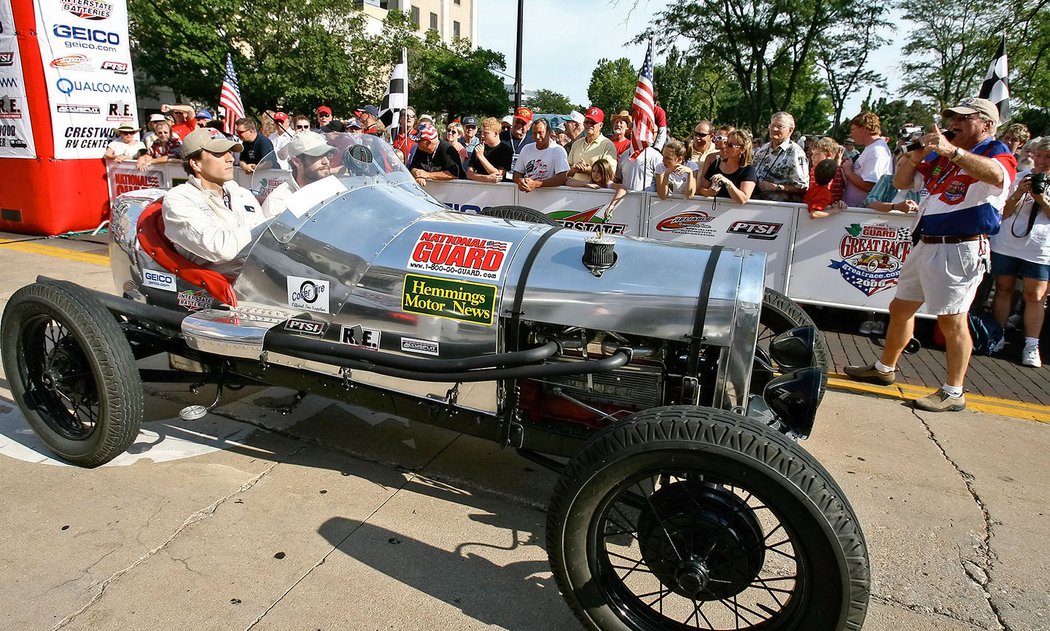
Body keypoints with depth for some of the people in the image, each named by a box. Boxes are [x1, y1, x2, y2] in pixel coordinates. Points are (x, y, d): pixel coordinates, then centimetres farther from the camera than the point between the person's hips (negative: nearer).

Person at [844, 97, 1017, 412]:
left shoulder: (997, 153, -5)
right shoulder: (939, 157, 16)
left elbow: (996, 175, -29)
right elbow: (901, 182, 18)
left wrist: (952, 150, -38)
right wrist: (914, 157, -1)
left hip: (959, 249, -8)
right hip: (925, 245, 8)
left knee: (952, 320, -6)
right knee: (900, 309, 15)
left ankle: (953, 392, 4)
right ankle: (884, 369, 31)